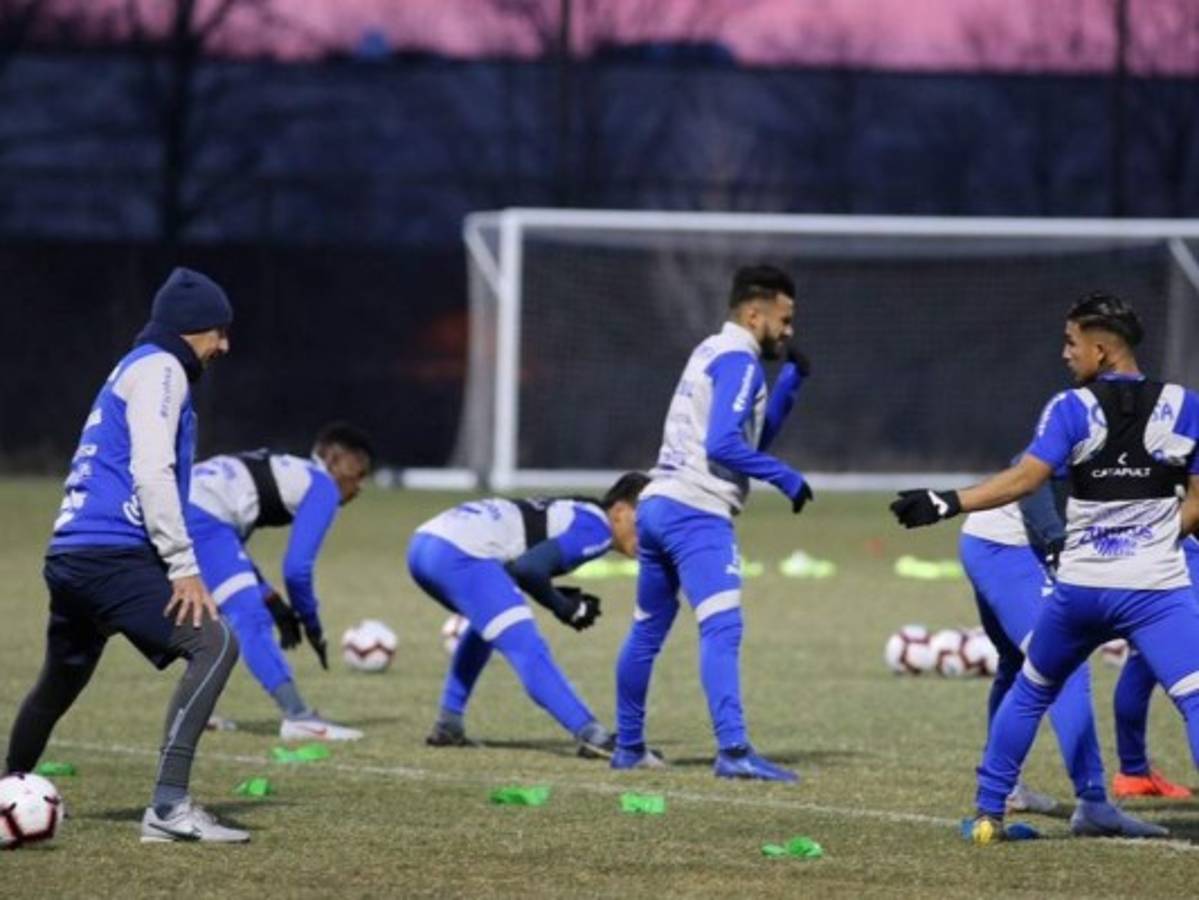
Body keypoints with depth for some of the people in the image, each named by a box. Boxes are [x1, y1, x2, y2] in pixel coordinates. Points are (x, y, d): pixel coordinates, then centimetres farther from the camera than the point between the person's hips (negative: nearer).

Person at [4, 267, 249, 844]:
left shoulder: (134, 370, 25)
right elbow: (151, 473, -16)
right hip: (111, 553, -10)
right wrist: (184, 566, -18)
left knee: (59, 684, 27)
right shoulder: (160, 369, -4)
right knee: (214, 643, -20)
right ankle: (168, 806, -30)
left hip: (70, 555, 10)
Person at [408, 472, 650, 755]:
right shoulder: (596, 527, -3)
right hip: (459, 556, -10)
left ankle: (448, 726, 33)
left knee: (487, 623, 34)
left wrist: (558, 597, 9)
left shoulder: (573, 511, 25)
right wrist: (565, 607, 0)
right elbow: (529, 568, -15)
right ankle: (591, 735, -25)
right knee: (526, 649, -15)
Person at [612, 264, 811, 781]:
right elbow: (724, 444, -19)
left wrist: (791, 379, 18)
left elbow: (755, 435, 26)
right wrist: (786, 479, -13)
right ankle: (733, 749, -31)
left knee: (647, 630, 19)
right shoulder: (738, 360, -8)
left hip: (656, 506, 10)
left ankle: (628, 747, 29)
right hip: (696, 514, -10)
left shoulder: (710, 353, 21)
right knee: (722, 627, -19)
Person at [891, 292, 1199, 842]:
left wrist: (949, 504, -12)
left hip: (1079, 589, 1)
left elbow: (1026, 478, -13)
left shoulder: (1072, 409, -2)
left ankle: (988, 812, 26)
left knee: (1031, 691, 22)